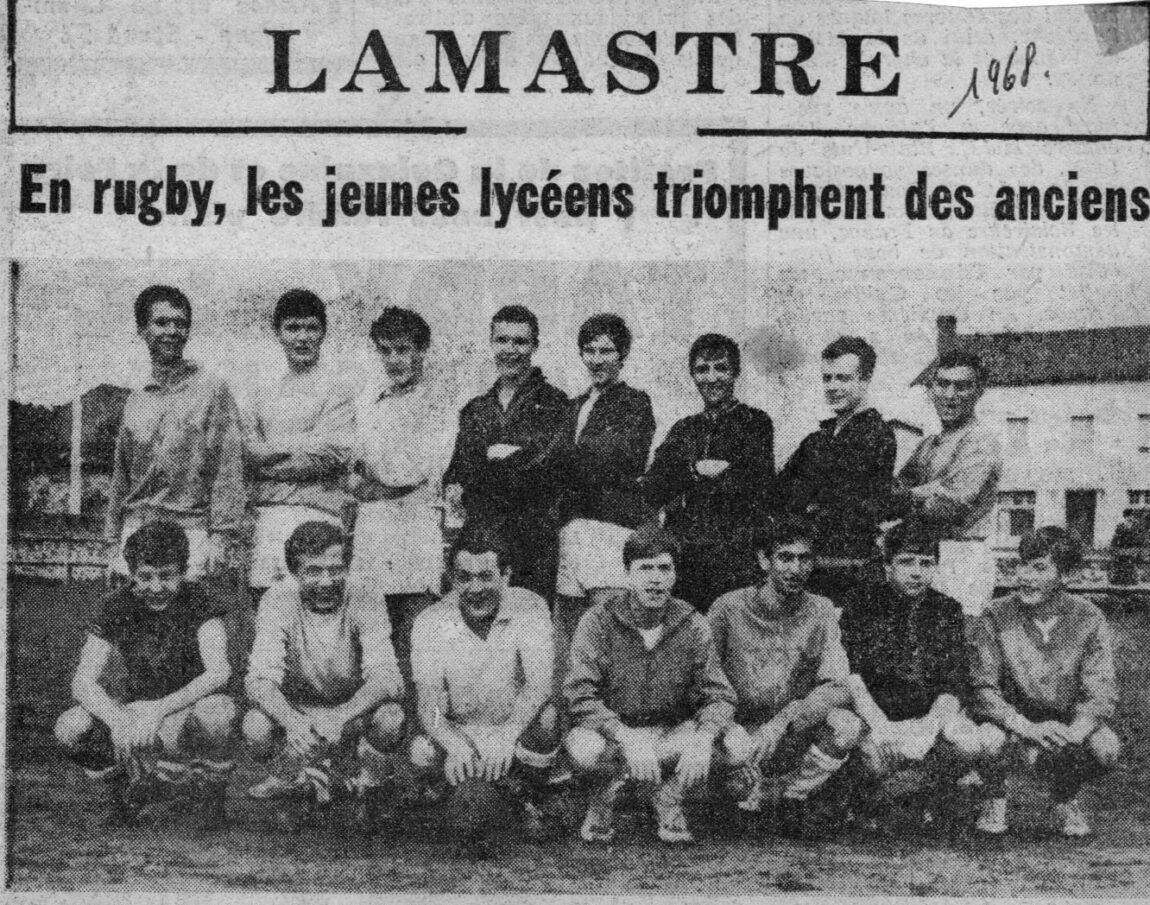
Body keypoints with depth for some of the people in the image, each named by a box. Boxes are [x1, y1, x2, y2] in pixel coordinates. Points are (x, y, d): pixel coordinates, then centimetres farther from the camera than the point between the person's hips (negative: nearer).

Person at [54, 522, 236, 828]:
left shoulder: (198, 605, -14)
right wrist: (118, 720, -35)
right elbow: (83, 683, -14)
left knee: (219, 713, -39)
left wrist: (159, 710, -39)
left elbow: (218, 673, -27)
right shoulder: (115, 608, -8)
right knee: (69, 729, -26)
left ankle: (213, 792, -8)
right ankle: (124, 790, 3)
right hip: (135, 708, 3)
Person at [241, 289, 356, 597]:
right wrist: (294, 446, -7)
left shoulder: (337, 389, 1)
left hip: (312, 513, -4)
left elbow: (329, 457, -8)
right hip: (262, 511, 4)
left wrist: (263, 458, -2)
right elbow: (245, 447, 10)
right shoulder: (263, 387, 17)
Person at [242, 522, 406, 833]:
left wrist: (341, 717, -47)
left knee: (390, 718, -32)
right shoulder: (278, 602, -17)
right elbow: (259, 679, -25)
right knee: (256, 726, -30)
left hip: (356, 711, 0)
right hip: (298, 711, 1)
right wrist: (290, 720, -47)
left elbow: (386, 677, -28)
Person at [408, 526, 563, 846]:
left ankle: (534, 801, -3)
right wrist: (454, 744, -40)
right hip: (459, 732, 1)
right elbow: (427, 703, -18)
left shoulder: (529, 608, -14)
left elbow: (539, 685, -26)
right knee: (422, 754, -29)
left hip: (516, 728, -1)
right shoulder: (430, 623, -12)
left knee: (545, 719, -33)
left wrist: (507, 734, -44)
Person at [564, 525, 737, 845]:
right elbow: (580, 696, -18)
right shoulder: (598, 622, -11)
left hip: (670, 733, 2)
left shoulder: (692, 625, -5)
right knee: (584, 748, -36)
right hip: (610, 730, -2)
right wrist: (628, 739, -34)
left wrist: (702, 738, -30)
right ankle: (605, 797, -1)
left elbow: (719, 696, -6)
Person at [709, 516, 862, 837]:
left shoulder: (821, 612, 0)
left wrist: (785, 719, -27)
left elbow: (838, 689, -10)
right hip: (742, 728, -2)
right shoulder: (729, 609, -7)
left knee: (847, 725, -26)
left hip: (796, 738, 3)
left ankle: (788, 796, -1)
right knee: (732, 743, -37)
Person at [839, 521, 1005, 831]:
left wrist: (930, 725, -21)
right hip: (876, 718, -3)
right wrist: (883, 728, -26)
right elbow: (850, 678, -10)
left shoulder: (947, 611, 10)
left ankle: (938, 805, 2)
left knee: (992, 738, -28)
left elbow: (955, 685, 1)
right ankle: (867, 802, -2)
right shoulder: (861, 605, 1)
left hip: (934, 717, 3)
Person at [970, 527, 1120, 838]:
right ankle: (995, 798, 2)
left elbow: (1101, 692, -15)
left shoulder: (1089, 620, -10)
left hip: (1067, 722, 1)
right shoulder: (996, 617, -13)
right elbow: (982, 687, -17)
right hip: (1012, 718, -1)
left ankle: (1066, 798, 6)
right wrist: (1026, 727, -34)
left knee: (1104, 748, -30)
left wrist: (1073, 733, -35)